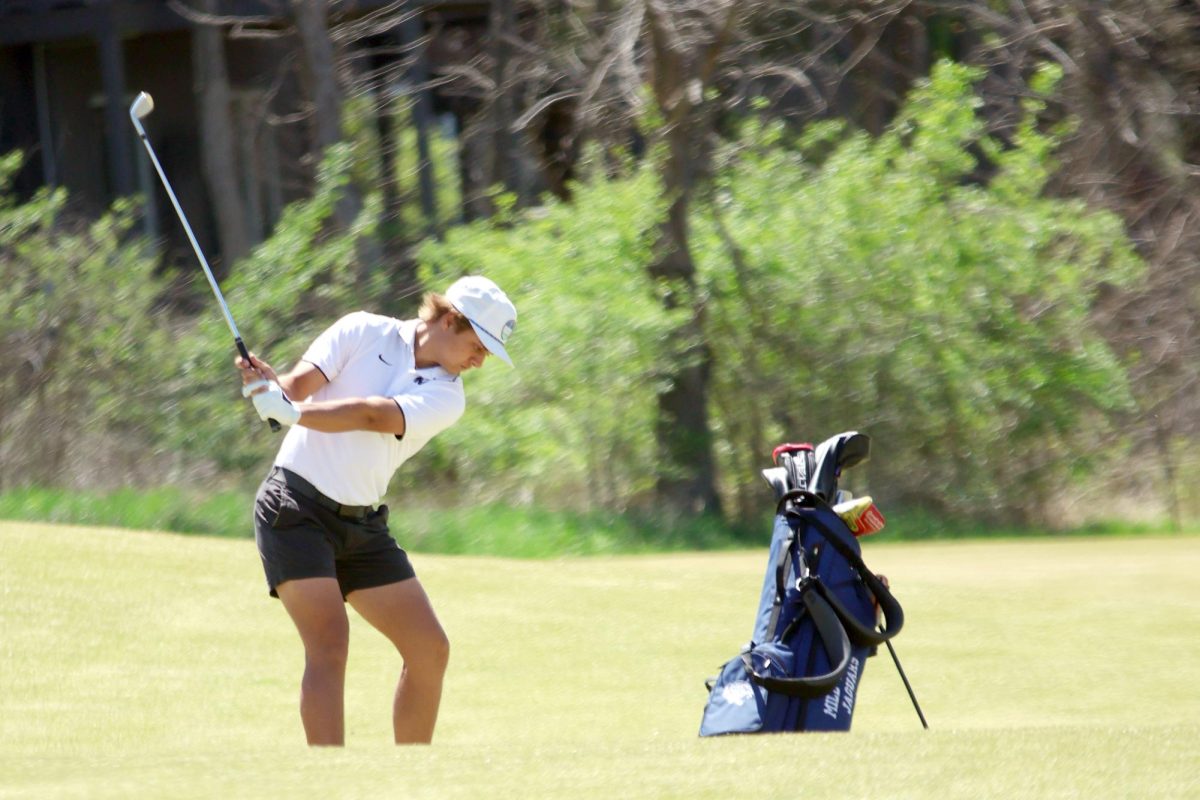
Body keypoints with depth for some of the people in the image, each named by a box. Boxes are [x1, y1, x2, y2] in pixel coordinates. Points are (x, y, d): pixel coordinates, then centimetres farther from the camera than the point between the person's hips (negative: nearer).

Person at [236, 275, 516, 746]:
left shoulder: (447, 397, 1)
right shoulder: (364, 332, -2)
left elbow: (377, 416, -17)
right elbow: (300, 383, -13)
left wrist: (292, 411, -33)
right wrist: (270, 383, -38)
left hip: (361, 525, 5)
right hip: (295, 507, -5)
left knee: (430, 650, 3)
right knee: (330, 643, -20)